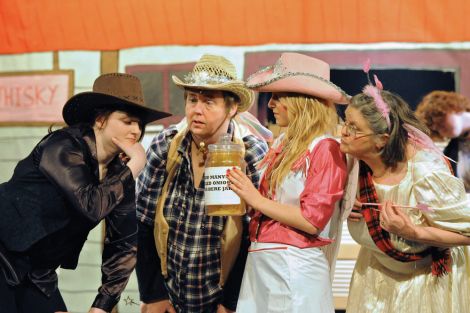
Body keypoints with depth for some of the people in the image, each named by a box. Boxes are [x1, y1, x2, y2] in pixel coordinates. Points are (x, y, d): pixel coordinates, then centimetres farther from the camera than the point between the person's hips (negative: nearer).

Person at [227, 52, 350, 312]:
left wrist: (256, 199, -14)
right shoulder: (282, 144, 11)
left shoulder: (326, 149, -11)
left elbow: (312, 220, -17)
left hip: (294, 269, -7)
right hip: (258, 262, 7)